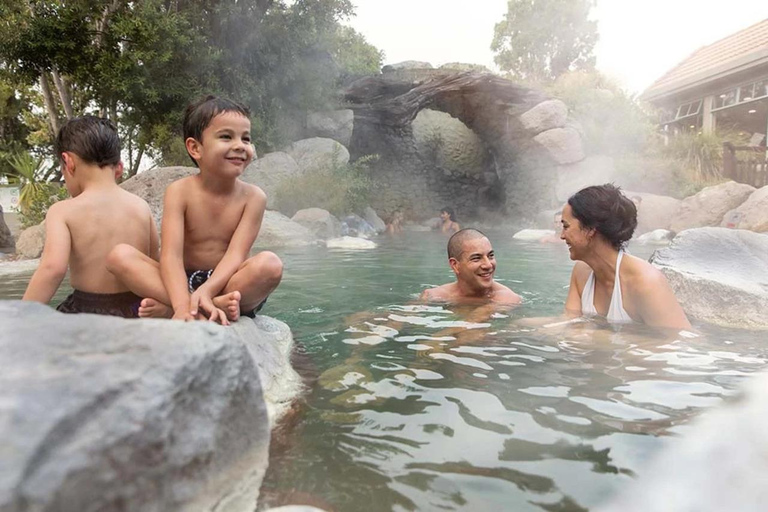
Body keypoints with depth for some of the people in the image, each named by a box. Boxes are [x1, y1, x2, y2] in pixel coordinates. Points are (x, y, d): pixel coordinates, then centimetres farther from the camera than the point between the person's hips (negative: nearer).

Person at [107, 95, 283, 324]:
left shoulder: (253, 197, -5)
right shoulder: (180, 192, -7)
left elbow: (235, 255, -15)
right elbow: (171, 256, -18)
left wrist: (206, 291, -34)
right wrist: (183, 304, -36)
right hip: (185, 282, 1)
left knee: (270, 263, -31)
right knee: (120, 255, -20)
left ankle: (168, 309, -25)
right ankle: (215, 306, -30)